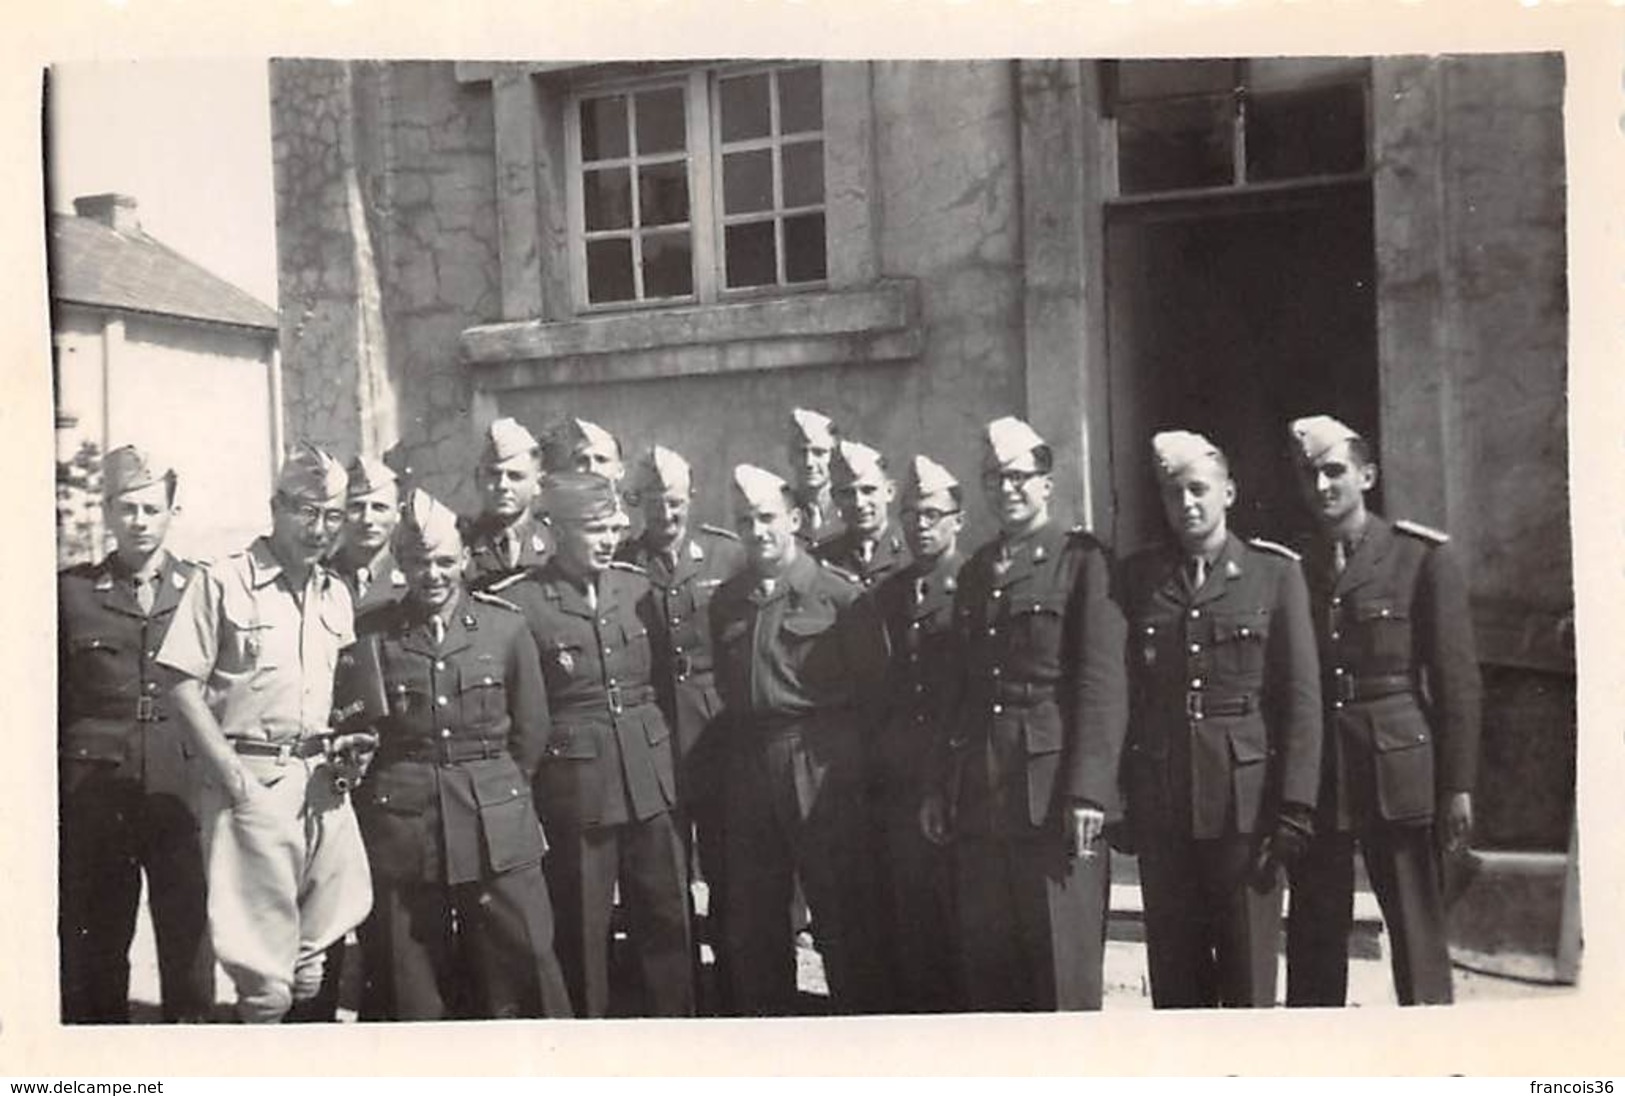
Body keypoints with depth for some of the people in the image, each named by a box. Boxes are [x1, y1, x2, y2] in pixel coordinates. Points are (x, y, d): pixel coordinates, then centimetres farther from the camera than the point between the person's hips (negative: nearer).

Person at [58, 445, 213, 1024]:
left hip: (184, 785, 0)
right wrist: (51, 795, 1)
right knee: (97, 938, 7)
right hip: (95, 791, 0)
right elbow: (51, 700, 6)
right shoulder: (71, 591, 6)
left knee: (189, 931, 3)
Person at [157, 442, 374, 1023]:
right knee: (263, 974, -1)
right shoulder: (221, 582, -6)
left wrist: (346, 745, 3)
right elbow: (184, 689, -8)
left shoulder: (336, 595, 12)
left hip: (322, 779, 6)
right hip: (251, 777, -5)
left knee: (314, 959, 12)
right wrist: (233, 777, -14)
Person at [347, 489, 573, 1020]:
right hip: (400, 831, 0)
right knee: (412, 985, 5)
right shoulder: (370, 633, 3)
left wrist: (498, 793, 11)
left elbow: (530, 729, 9)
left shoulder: (506, 626, 3)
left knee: (521, 966, 1)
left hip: (498, 831, 0)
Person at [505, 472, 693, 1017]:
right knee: (582, 928, 6)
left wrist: (666, 750, 12)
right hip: (576, 785, -4)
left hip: (651, 780, 4)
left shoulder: (637, 587, 9)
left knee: (667, 915, 8)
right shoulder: (521, 601, -6)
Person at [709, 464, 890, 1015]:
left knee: (843, 913, 0)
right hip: (747, 777, 5)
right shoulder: (725, 600, 12)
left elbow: (872, 685, -3)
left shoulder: (836, 592, -3)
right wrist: (741, 747, 8)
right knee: (750, 919, 12)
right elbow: (724, 686, 16)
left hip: (823, 775, -5)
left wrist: (841, 751, -2)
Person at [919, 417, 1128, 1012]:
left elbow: (1100, 683, -9)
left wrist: (1088, 790, -16)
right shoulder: (975, 571, 17)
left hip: (1054, 797, -5)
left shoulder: (1083, 559, -1)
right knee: (988, 970, 9)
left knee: (1063, 968, 0)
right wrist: (941, 786, 11)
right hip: (979, 800, 6)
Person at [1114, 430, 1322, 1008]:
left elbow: (1302, 697, -1)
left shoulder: (1275, 572, 3)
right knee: (1173, 978, 8)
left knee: (1248, 981, 3)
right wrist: (1115, 801, 4)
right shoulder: (1137, 576, 9)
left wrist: (1294, 807, -7)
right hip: (1160, 806, 2)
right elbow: (1120, 692, 9)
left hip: (1245, 802, -2)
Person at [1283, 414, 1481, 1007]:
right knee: (1313, 937, 8)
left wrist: (1458, 785, -6)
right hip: (1312, 774, 3)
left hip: (1398, 768, -3)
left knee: (1417, 929, 4)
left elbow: (1457, 677, -2)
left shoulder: (1422, 556, -1)